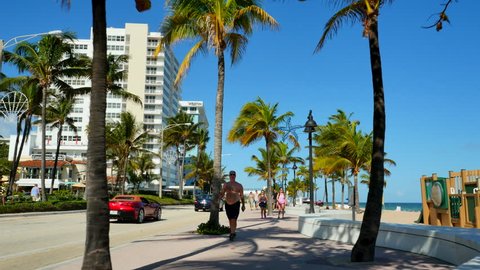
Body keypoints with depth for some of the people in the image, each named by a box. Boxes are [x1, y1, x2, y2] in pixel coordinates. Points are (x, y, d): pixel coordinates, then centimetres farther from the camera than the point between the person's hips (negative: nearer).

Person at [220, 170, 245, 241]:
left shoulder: (239, 185, 0)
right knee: (230, 219, 12)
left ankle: (232, 233, -11)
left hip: (236, 204, -3)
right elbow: (222, 194, 7)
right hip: (227, 204, 3)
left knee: (234, 219, -14)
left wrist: (243, 205, 8)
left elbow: (242, 196, 8)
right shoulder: (226, 185, 4)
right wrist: (221, 196, -16)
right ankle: (233, 232, 29)